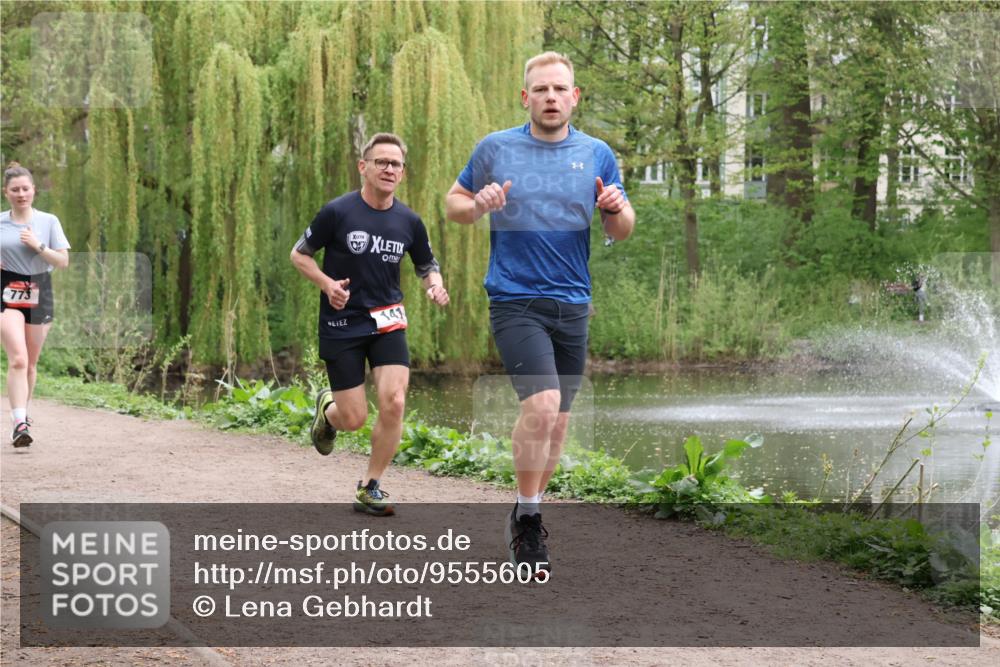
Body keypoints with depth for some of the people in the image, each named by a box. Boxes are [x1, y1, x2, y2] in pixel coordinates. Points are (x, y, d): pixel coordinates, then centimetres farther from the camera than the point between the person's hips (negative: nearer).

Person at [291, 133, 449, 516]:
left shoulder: (408, 221, 1)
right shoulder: (338, 212, -9)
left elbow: (427, 265, 16)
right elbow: (299, 254, 1)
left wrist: (435, 286, -7)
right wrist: (327, 284, -16)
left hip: (387, 322, 3)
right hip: (342, 324, -3)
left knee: (394, 403, -15)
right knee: (354, 419, -3)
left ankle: (370, 488, 3)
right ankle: (327, 408, 37)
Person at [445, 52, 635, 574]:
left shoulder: (597, 154, 7)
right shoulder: (495, 149, 1)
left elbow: (621, 232, 11)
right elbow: (454, 202, 10)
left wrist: (617, 209, -12)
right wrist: (478, 206, -12)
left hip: (572, 305, 4)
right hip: (516, 301, -4)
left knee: (557, 421, 10)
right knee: (542, 404, -21)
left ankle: (527, 514, 28)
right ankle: (526, 518, -7)